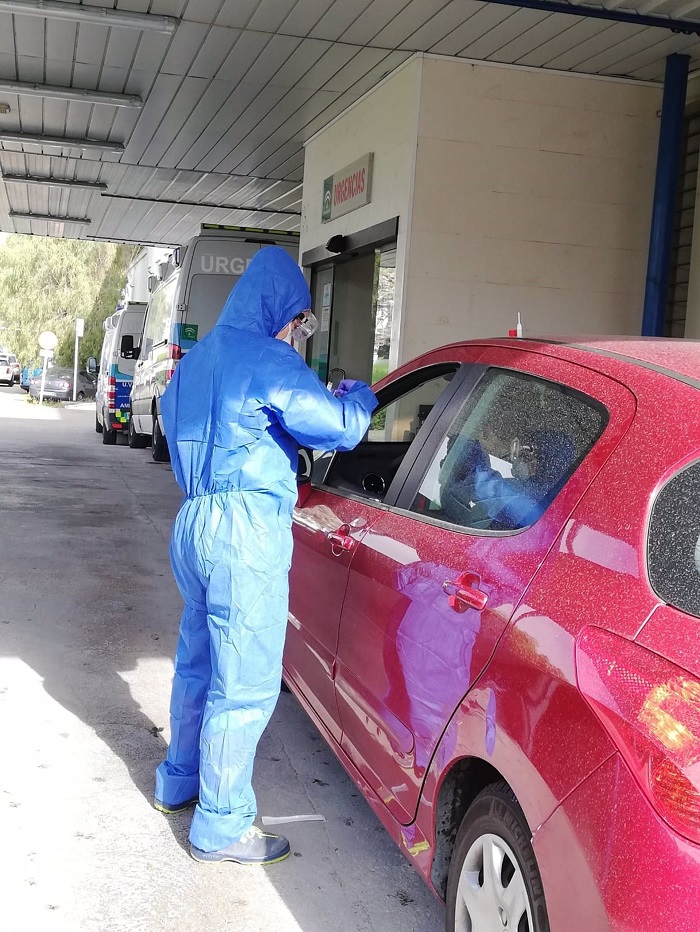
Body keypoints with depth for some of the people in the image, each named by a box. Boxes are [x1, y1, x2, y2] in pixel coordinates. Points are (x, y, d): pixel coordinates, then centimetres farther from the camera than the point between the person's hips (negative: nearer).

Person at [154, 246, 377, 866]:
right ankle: (222, 827, 9)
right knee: (245, 684, -1)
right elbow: (341, 428, -15)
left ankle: (179, 781, 39)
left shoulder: (199, 358, 16)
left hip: (194, 522, 10)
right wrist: (357, 394, 7)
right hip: (245, 534, -10)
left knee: (199, 661, 23)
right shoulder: (269, 362, -13)